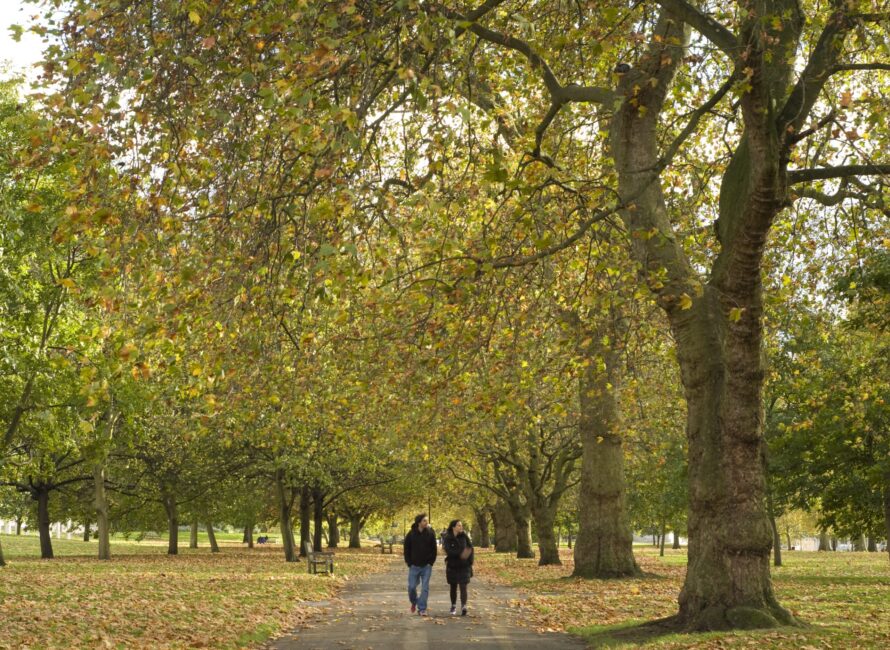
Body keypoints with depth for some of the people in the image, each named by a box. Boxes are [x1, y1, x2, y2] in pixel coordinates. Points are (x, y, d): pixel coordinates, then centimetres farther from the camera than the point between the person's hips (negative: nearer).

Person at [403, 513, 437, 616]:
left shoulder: (430, 533, -2)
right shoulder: (411, 534, -4)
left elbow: (434, 549, 3)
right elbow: (407, 549, 2)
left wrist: (431, 562, -4)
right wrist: (409, 563, -3)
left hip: (426, 566, 0)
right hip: (414, 566, 0)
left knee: (425, 588, -3)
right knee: (412, 587, 3)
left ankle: (422, 609, 3)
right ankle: (414, 602, 31)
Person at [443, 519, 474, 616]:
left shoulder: (464, 536, -2)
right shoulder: (448, 538, -8)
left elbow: (470, 547, 6)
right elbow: (448, 551, -21)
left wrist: (470, 561, 1)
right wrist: (460, 553, -33)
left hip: (464, 566, 0)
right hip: (452, 566, 0)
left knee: (463, 587, -11)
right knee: (453, 587, 12)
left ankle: (463, 607, -19)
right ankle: (453, 606, 28)